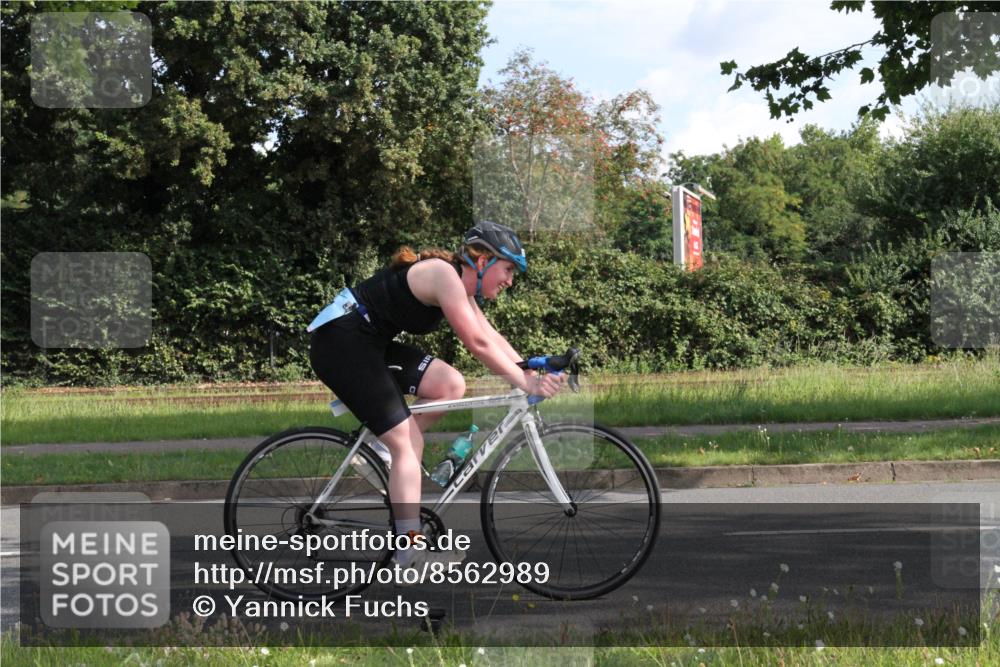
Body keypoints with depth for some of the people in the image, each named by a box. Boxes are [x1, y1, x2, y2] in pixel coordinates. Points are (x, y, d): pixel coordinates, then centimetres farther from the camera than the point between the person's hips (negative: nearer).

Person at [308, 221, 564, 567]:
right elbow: (478, 344, -21)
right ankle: (411, 549, -11)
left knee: (451, 386, 1)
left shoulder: (461, 288, 12)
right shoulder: (444, 275, -18)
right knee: (406, 444, -11)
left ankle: (384, 450, 6)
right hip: (340, 343, -10)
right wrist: (526, 384, -17)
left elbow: (492, 337, 13)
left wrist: (533, 373, 3)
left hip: (370, 344, 10)